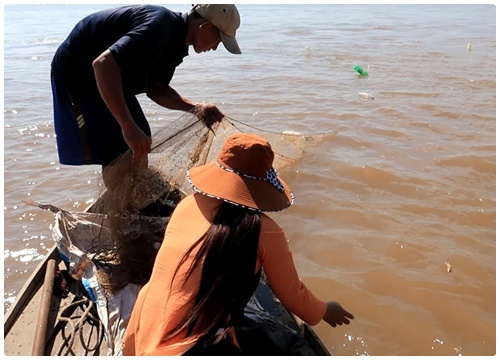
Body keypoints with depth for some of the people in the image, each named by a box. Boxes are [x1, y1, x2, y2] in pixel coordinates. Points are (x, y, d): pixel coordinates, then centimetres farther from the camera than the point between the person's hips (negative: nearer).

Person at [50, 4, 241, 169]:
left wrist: (195, 108, -13)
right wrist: (128, 126, -42)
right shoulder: (160, 25, -31)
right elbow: (103, 64, -42)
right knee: (109, 156, -10)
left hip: (112, 78, 9)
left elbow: (156, 89, 2)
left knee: (140, 147, 10)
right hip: (76, 73, -9)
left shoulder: (175, 41, 0)